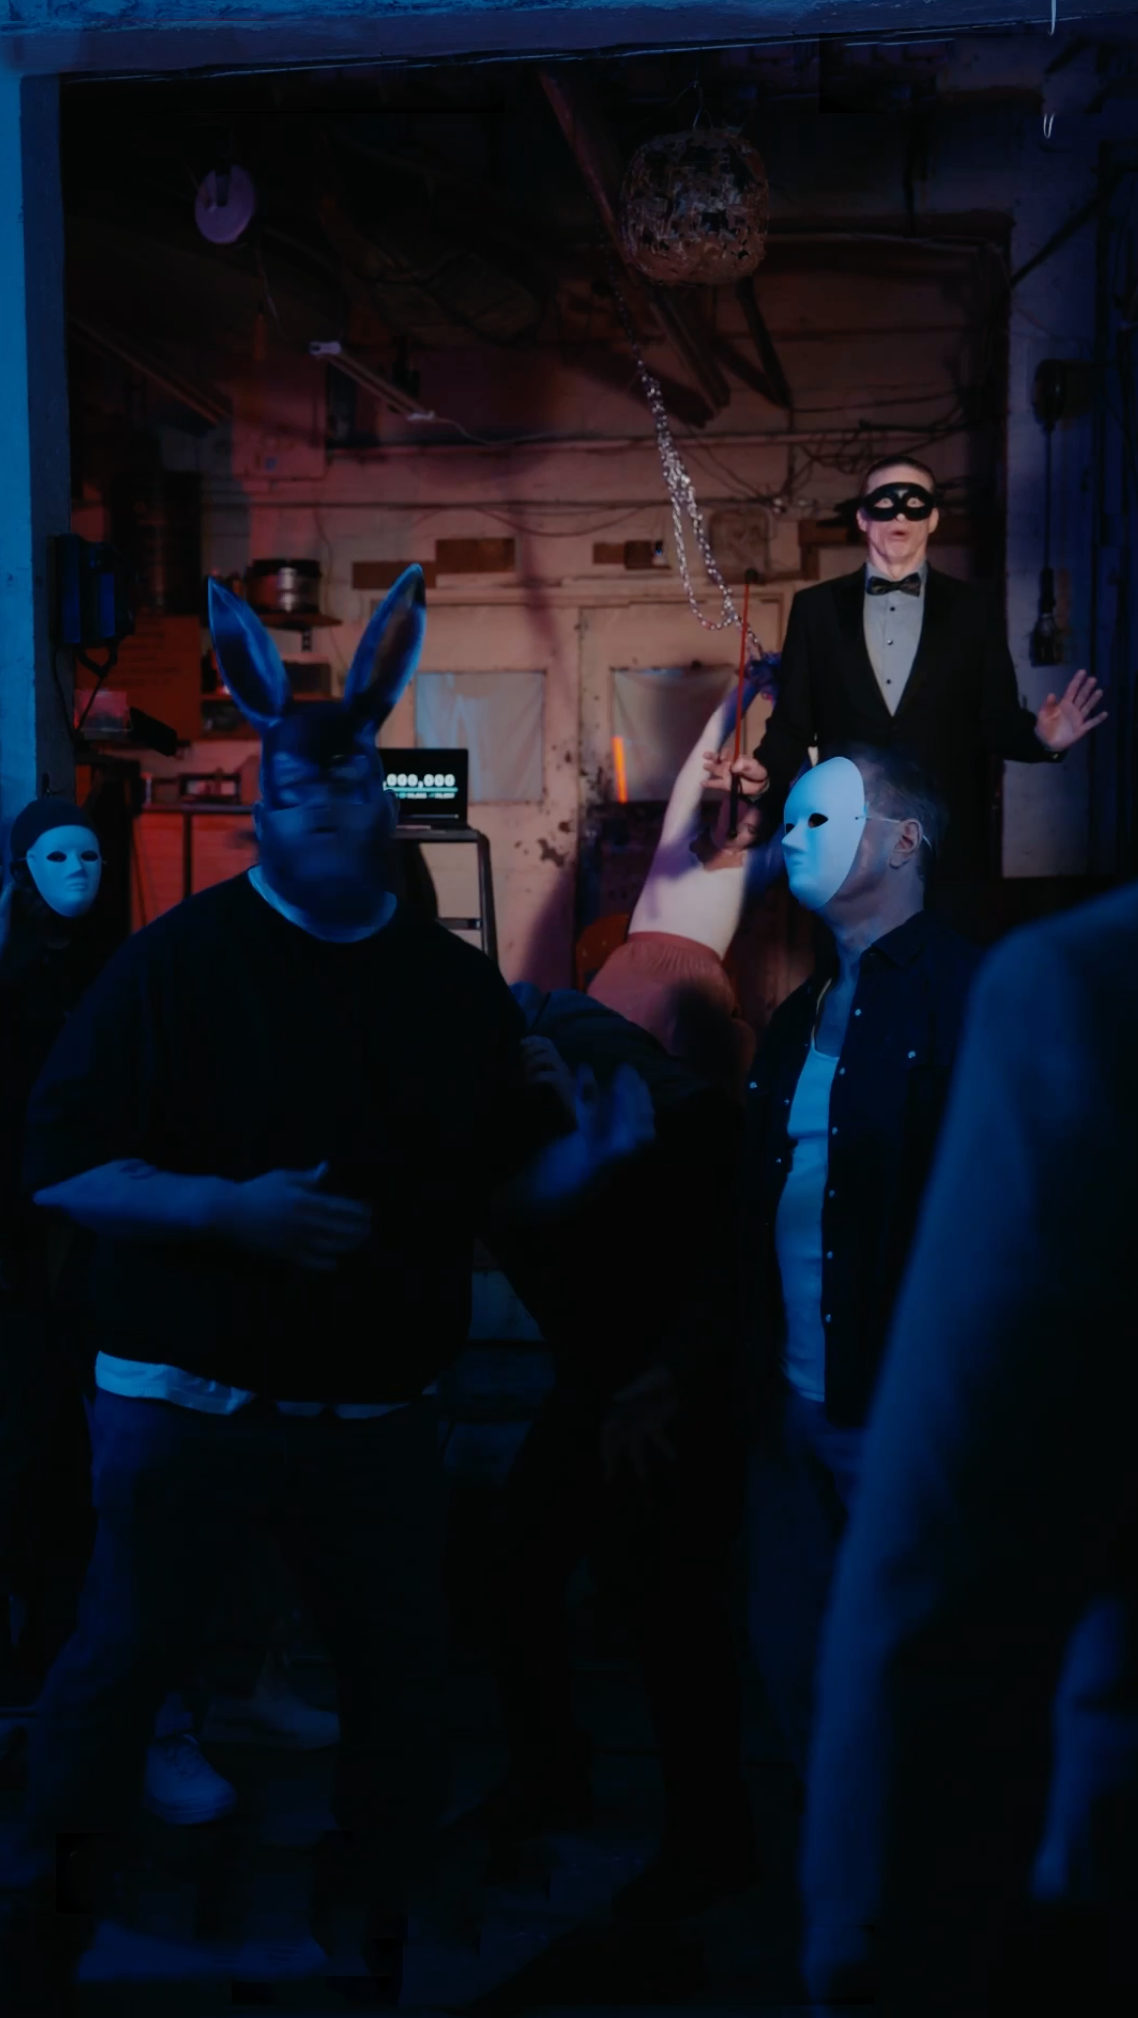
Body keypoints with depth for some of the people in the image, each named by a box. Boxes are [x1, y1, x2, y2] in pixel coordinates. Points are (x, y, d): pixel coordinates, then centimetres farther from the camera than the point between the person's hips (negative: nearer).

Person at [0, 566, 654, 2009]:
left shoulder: (458, 987, 6)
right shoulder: (179, 962, -6)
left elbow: (497, 1182, 11)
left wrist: (594, 1147, -10)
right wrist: (233, 1210, -22)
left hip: (378, 1416, 4)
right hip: (187, 1405, -3)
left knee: (402, 1691, 10)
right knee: (117, 1673, 3)